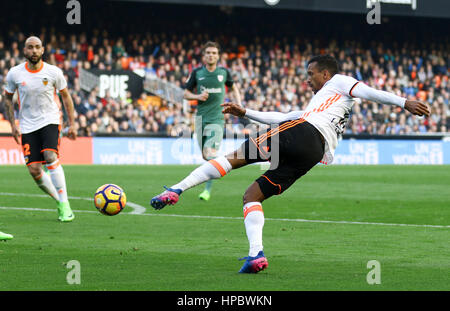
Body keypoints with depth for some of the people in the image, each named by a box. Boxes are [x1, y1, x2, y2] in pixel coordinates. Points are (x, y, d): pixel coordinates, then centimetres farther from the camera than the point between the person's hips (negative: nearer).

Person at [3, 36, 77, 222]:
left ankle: (64, 205, -20)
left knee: (51, 157, -26)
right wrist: (13, 125, 2)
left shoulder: (53, 72, -7)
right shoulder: (14, 74, -5)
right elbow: (8, 98, 10)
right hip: (27, 126, 2)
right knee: (34, 170, -7)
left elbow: (65, 96, 7)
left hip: (50, 121, -2)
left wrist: (72, 124, 4)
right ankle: (59, 201, 15)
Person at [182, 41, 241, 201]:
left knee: (211, 154, -18)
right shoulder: (197, 72, 3)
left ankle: (208, 190, -13)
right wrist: (197, 96, -11)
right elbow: (186, 93, 10)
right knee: (205, 156, 7)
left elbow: (233, 88, 21)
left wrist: (239, 106, 7)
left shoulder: (224, 72, 2)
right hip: (200, 118, 2)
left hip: (216, 118, -2)